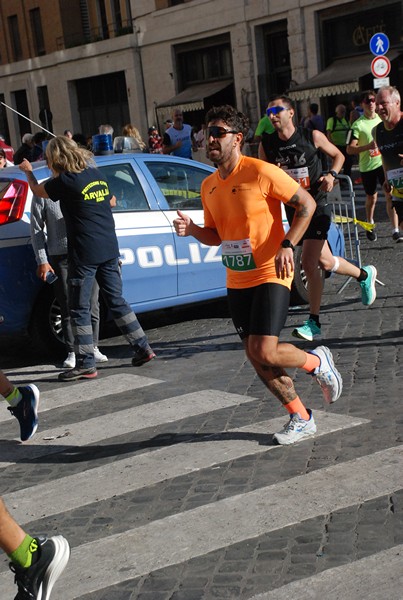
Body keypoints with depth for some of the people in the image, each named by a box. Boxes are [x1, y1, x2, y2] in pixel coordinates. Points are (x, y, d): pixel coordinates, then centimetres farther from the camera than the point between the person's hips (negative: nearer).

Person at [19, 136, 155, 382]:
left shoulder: (65, 181, -12)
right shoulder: (96, 174, 7)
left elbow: (38, 190, 7)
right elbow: (111, 201, 24)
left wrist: (28, 172, 25)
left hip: (84, 255, -7)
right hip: (109, 250, 7)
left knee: (80, 310, 2)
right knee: (117, 301, 17)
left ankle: (86, 364, 4)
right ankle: (143, 347, 20)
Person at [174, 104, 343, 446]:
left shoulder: (260, 172, -13)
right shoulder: (208, 186, 8)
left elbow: (307, 203, -9)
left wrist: (287, 245, -19)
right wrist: (192, 230, -3)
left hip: (270, 275, -7)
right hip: (237, 282, 7)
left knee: (265, 353, -17)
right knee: (257, 359, 7)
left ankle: (318, 361, 14)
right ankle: (301, 419, 23)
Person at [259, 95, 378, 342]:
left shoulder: (312, 136, -8)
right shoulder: (267, 145, -1)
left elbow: (338, 155, 7)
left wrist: (331, 175, -12)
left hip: (317, 206, -4)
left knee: (309, 264, -13)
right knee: (322, 261, 9)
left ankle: (314, 323, -1)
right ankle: (364, 275, 37)